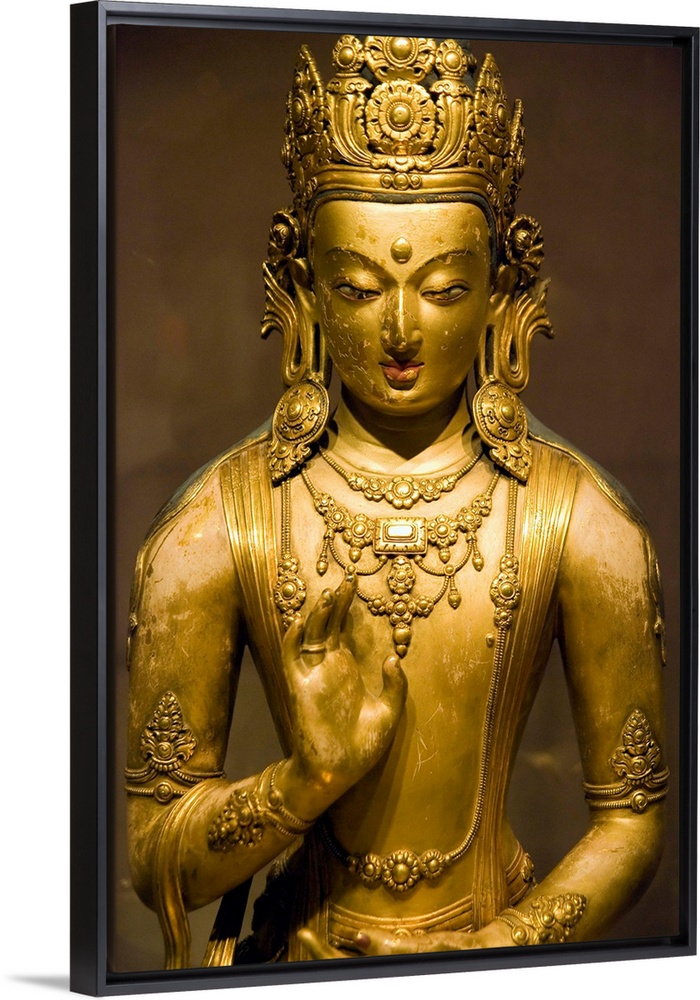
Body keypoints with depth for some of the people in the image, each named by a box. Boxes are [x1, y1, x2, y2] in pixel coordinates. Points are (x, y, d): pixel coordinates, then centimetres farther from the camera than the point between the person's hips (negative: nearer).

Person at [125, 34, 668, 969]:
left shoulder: (585, 524, -13)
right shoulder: (213, 529, -13)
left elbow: (632, 819, -5)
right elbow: (156, 859, -10)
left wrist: (493, 949, -17)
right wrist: (313, 774, -26)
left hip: (504, 936, 0)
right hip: (301, 952, 0)